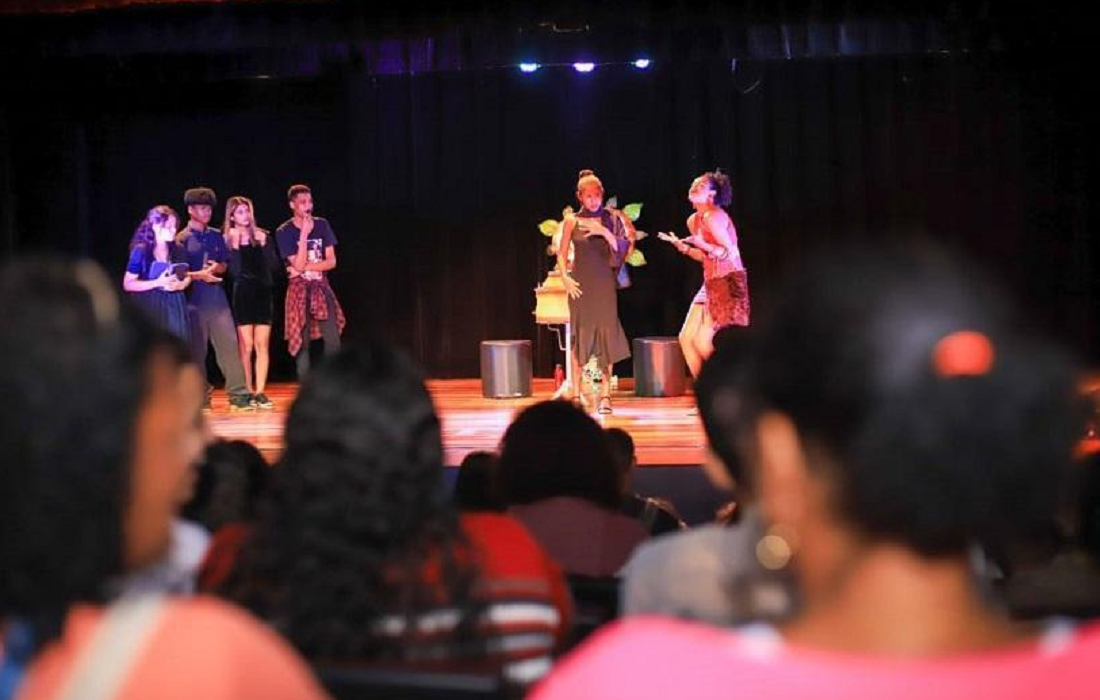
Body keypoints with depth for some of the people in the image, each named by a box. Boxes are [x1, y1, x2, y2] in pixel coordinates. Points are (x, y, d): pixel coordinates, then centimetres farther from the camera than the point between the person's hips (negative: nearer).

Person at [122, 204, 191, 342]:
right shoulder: (141, 251, -7)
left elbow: (187, 276, 17)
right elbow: (127, 284, -9)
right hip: (150, 307, -4)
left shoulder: (177, 251, 7)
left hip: (174, 306, 4)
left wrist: (181, 284, -8)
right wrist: (158, 283, -19)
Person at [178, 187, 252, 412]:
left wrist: (217, 268, -3)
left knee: (229, 344, -4)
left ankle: (238, 395, -4)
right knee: (197, 350, 2)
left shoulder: (216, 236, 12)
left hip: (217, 297, 3)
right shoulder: (182, 239, -1)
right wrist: (200, 275, -17)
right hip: (194, 300, -3)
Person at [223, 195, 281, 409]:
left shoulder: (262, 236, 8)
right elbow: (234, 271, -9)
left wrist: (263, 245, -8)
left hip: (262, 293, 2)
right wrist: (236, 245, -15)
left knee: (262, 345, -2)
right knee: (246, 346, -5)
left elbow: (275, 265, 2)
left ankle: (260, 392, -1)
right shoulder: (228, 239, 1)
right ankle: (248, 392, 1)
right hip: (242, 294, -2)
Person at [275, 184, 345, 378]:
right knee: (302, 343, -2)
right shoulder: (284, 232, -7)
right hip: (299, 289, -3)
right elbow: (298, 265, -16)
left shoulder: (322, 225, 3)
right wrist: (304, 233, -20)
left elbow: (331, 262, 1)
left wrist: (306, 267, -11)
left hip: (321, 287, 3)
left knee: (333, 341, -4)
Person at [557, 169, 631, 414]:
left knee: (606, 335, -4)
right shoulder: (572, 221, 4)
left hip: (605, 283, 0)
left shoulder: (612, 219, 5)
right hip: (581, 284, 0)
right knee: (580, 335, 1)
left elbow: (624, 248, 0)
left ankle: (605, 395, -1)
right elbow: (562, 254, 6)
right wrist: (565, 277, -8)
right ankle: (576, 392, 8)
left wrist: (606, 233, -13)